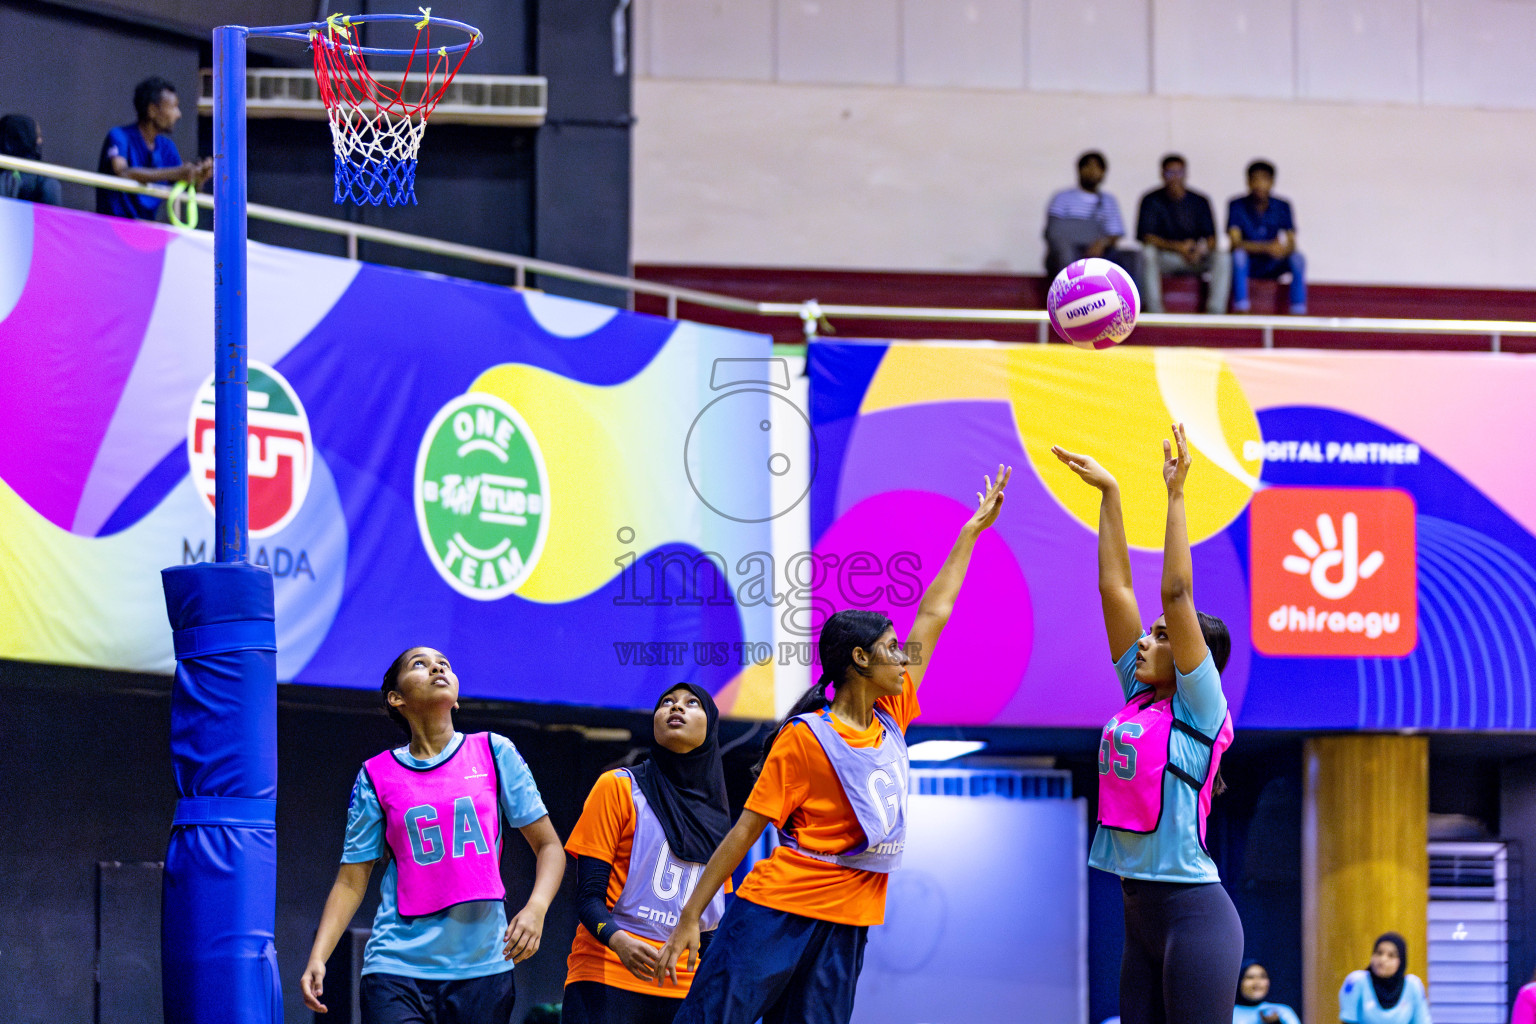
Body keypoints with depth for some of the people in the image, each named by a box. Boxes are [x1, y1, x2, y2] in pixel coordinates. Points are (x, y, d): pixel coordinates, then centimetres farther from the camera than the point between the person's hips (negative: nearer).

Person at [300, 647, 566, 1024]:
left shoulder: (494, 753, 7)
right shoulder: (377, 777, 6)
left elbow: (549, 846, 9)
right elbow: (351, 882, 9)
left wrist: (536, 907, -10)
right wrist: (317, 958, -5)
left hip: (483, 965, 1)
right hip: (397, 968, -1)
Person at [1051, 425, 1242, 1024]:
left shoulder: (1199, 710, -5)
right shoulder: (1138, 697, 13)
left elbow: (1177, 594, -13)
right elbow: (1116, 586, 14)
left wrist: (1175, 496, -11)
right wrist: (1108, 493, 15)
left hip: (1192, 912, -8)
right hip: (1140, 912, 8)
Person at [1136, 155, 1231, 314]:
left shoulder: (1199, 202, 5)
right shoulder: (1152, 201, -1)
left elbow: (1211, 239, 1)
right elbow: (1147, 237, -12)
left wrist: (1201, 250, -24)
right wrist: (1177, 247, -25)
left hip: (1195, 259, 2)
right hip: (1164, 257, -2)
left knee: (1223, 258, -25)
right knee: (1147, 254, -35)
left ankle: (1216, 312, -26)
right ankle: (1154, 311, -34)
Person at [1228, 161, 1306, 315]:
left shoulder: (1282, 207, -1)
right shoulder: (1237, 206, -9)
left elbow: (1292, 243, -7)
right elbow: (1236, 242, -20)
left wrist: (1285, 249, -33)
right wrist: (1266, 248, -35)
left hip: (1271, 267, 2)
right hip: (1247, 266, -2)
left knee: (1297, 259, -25)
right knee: (1238, 254, -35)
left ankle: (1299, 313, -26)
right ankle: (1241, 311, -36)